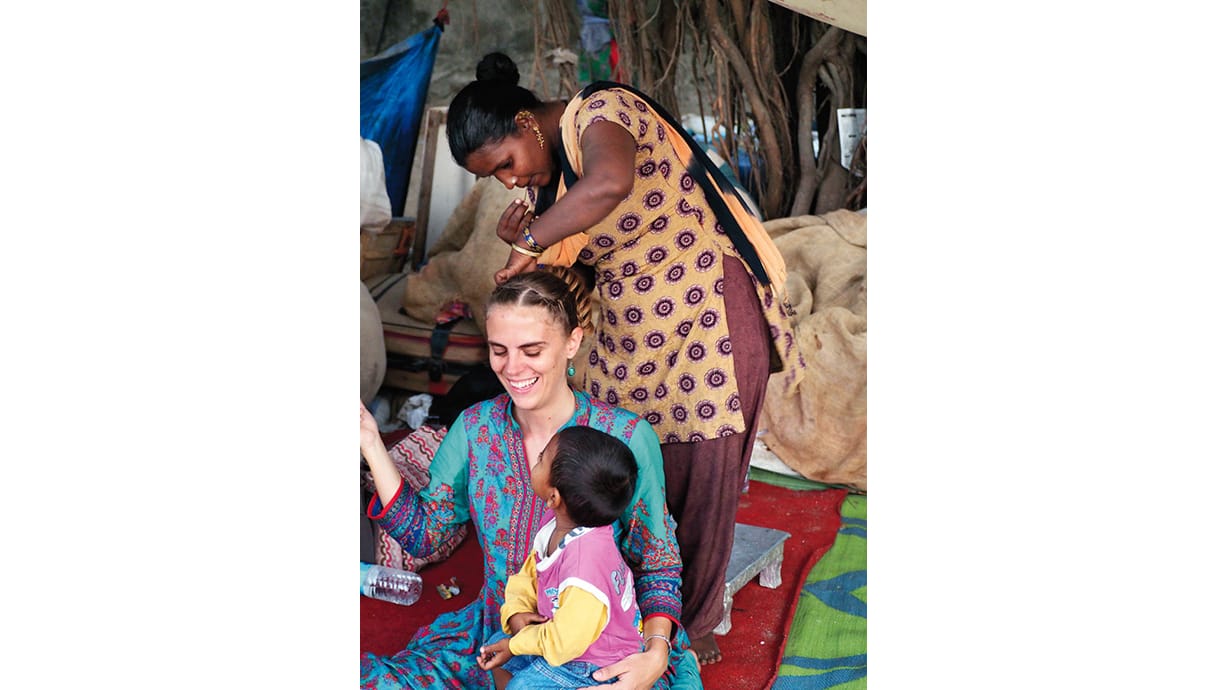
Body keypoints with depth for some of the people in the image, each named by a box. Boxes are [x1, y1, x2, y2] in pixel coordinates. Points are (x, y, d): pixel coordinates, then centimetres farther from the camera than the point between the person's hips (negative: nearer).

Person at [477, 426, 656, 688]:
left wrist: (516, 645, -14)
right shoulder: (555, 528, -9)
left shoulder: (587, 557, -37)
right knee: (490, 649, 12)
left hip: (597, 663, -8)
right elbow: (528, 576, 9)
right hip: (557, 630, 9)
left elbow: (567, 639, -29)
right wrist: (516, 612, -10)